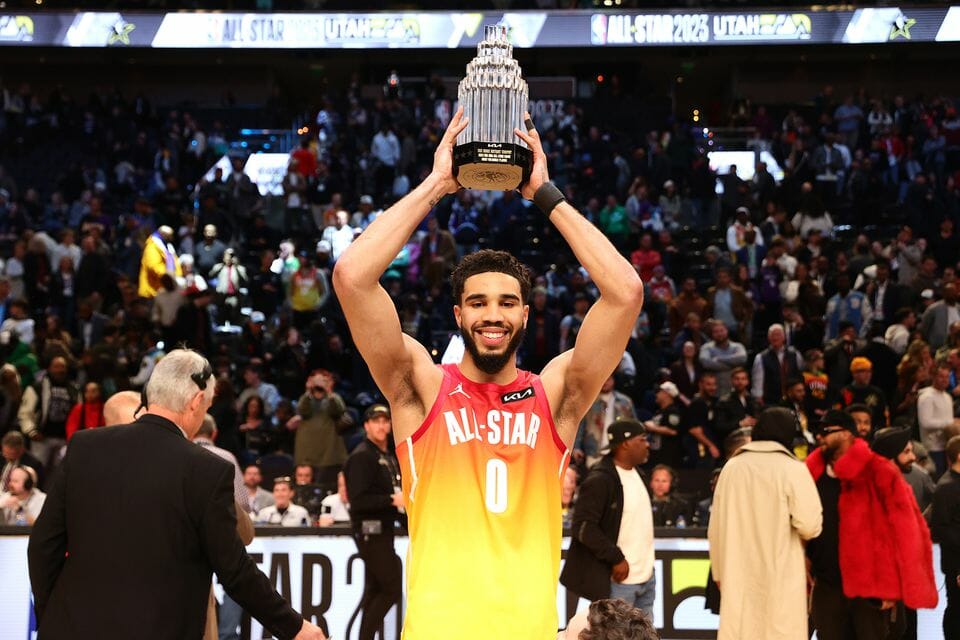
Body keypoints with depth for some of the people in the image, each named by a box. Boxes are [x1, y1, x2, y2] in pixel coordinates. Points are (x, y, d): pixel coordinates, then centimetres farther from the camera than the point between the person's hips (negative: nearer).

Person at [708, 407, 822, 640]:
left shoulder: (731, 467, 5)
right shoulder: (792, 468, -7)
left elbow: (715, 528, 10)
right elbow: (810, 525, -13)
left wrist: (719, 571, 19)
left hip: (738, 575, 4)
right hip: (781, 575, -4)